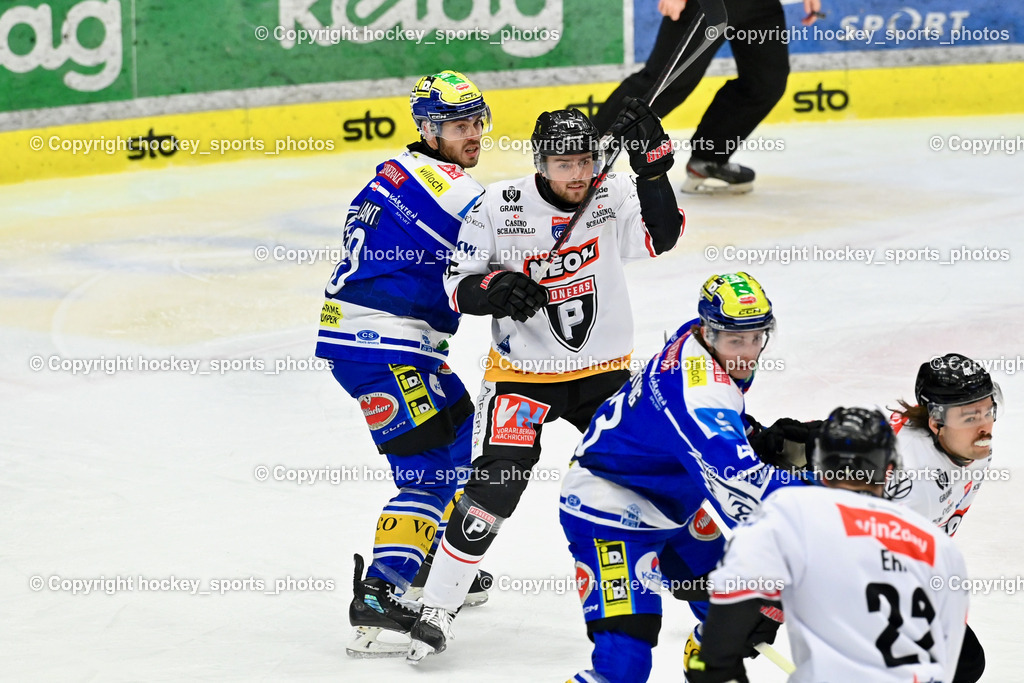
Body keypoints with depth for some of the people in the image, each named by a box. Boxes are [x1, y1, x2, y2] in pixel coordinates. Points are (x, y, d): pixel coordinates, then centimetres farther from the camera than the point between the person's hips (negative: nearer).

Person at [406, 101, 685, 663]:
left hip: (604, 370, 2)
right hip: (522, 373, -2)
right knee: (494, 487, -14)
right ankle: (438, 606, -3)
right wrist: (496, 289, -29)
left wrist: (652, 165, -39)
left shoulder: (613, 195, -10)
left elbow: (658, 236, -29)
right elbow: (458, 286, -7)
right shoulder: (499, 207, -13)